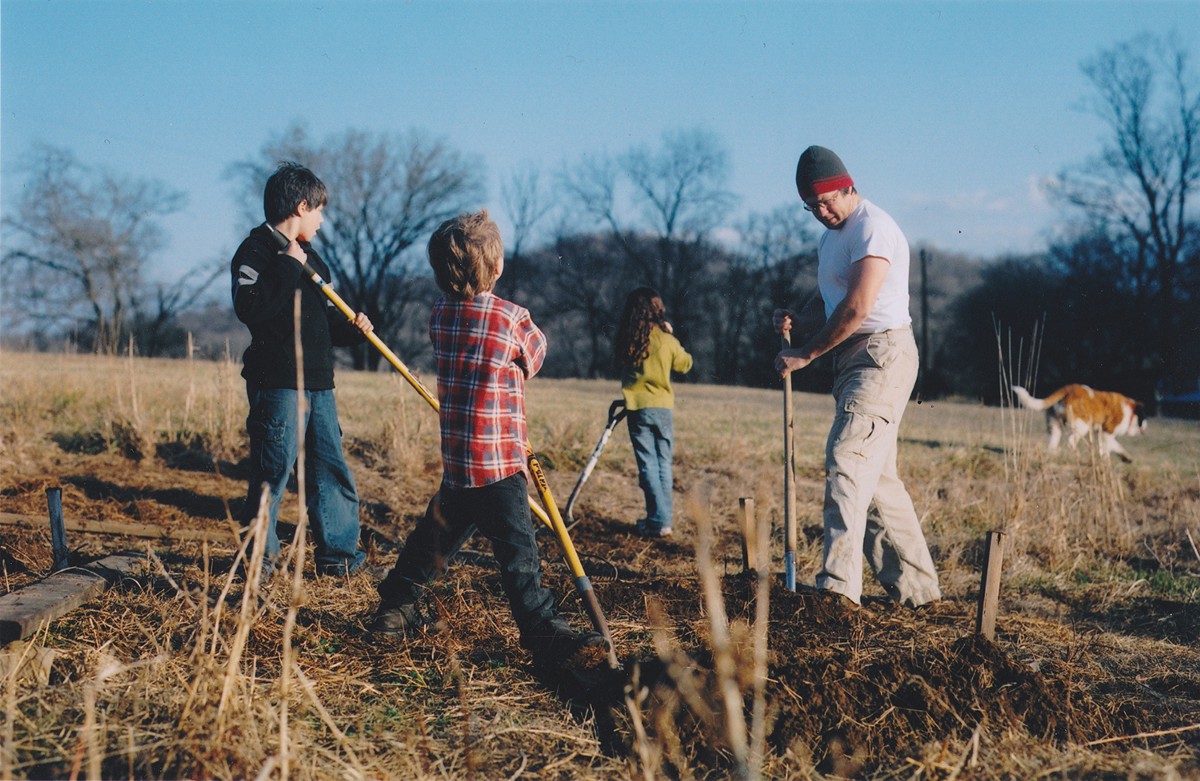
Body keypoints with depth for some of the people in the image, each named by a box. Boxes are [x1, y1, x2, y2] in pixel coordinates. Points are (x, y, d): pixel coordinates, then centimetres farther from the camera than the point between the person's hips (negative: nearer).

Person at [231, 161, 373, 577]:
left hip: (318, 384, 8)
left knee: (332, 470, 10)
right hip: (277, 383, -8)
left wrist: (350, 327, 4)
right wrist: (288, 268, -19)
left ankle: (338, 554, 19)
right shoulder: (255, 251, -7)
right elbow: (250, 309, -24)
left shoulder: (309, 258, 19)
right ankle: (256, 555, 9)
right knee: (272, 470, -4)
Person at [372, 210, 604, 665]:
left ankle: (395, 608, 29)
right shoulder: (513, 318, -12)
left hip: (456, 457, 7)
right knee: (516, 548, -5)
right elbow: (536, 358, 6)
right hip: (499, 458, -7)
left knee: (438, 533, 20)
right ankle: (542, 631, -4)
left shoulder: (439, 317, 5)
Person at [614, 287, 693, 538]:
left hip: (636, 407, 0)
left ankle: (657, 520, -2)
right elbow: (685, 364, 10)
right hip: (662, 407, 0)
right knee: (664, 463, 10)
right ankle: (663, 520, 11)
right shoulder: (667, 340, -6)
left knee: (647, 464, 3)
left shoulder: (626, 341, -5)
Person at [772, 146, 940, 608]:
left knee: (847, 460, -21)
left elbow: (856, 308, -20)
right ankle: (916, 586, 19)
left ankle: (839, 585, -29)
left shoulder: (872, 228, -12)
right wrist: (797, 319, 1)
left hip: (882, 355, -10)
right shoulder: (831, 236, 19)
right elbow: (827, 300, 24)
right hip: (852, 361, 10)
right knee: (876, 476, 11)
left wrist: (806, 353, -13)